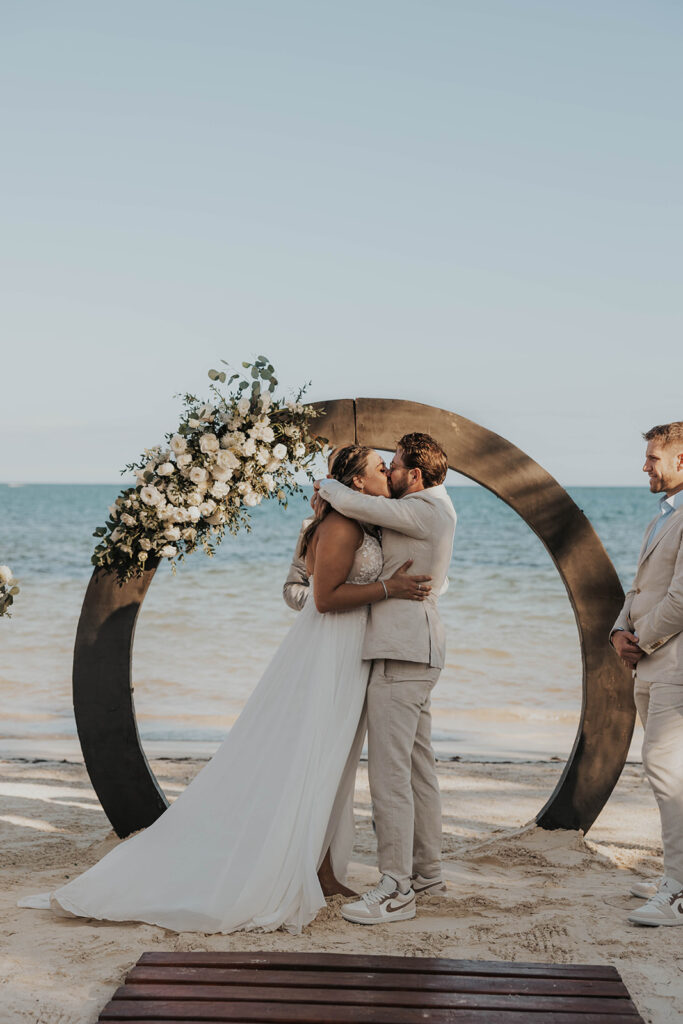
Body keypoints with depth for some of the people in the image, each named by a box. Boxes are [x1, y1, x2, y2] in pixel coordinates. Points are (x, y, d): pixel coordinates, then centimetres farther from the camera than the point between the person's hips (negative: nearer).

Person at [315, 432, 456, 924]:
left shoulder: (425, 510, -14)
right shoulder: (436, 502, 16)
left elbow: (353, 504, -19)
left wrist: (326, 485, 2)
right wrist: (341, 492, 18)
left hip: (402, 653, -11)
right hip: (415, 649, 11)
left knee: (389, 769, -11)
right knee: (418, 764, 17)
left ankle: (396, 890, -9)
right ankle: (427, 868, 27)